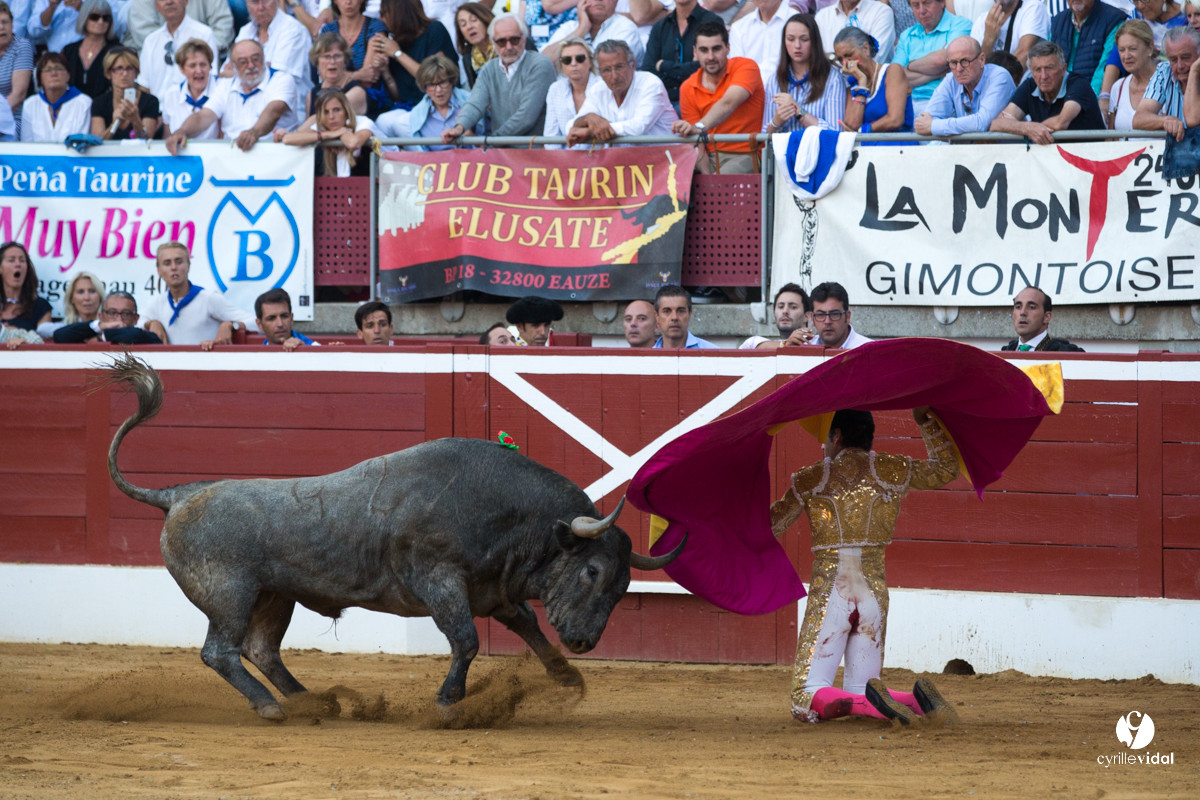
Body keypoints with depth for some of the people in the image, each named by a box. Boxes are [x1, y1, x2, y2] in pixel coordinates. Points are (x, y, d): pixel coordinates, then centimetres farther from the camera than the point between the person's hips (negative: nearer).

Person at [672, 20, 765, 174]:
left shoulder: (746, 67, -2)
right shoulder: (688, 88, 8)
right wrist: (707, 173, -15)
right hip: (711, 158, 4)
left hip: (747, 156, -4)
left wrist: (699, 127, -39)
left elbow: (728, 103, -22)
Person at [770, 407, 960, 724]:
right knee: (858, 694, 15)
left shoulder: (811, 479, 1)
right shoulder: (890, 470, 6)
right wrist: (926, 422, 30)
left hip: (828, 593, -4)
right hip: (873, 593, 4)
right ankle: (917, 700, -18)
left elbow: (768, 528, 10)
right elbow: (947, 470, 22)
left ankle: (874, 705, -37)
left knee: (806, 705, -7)